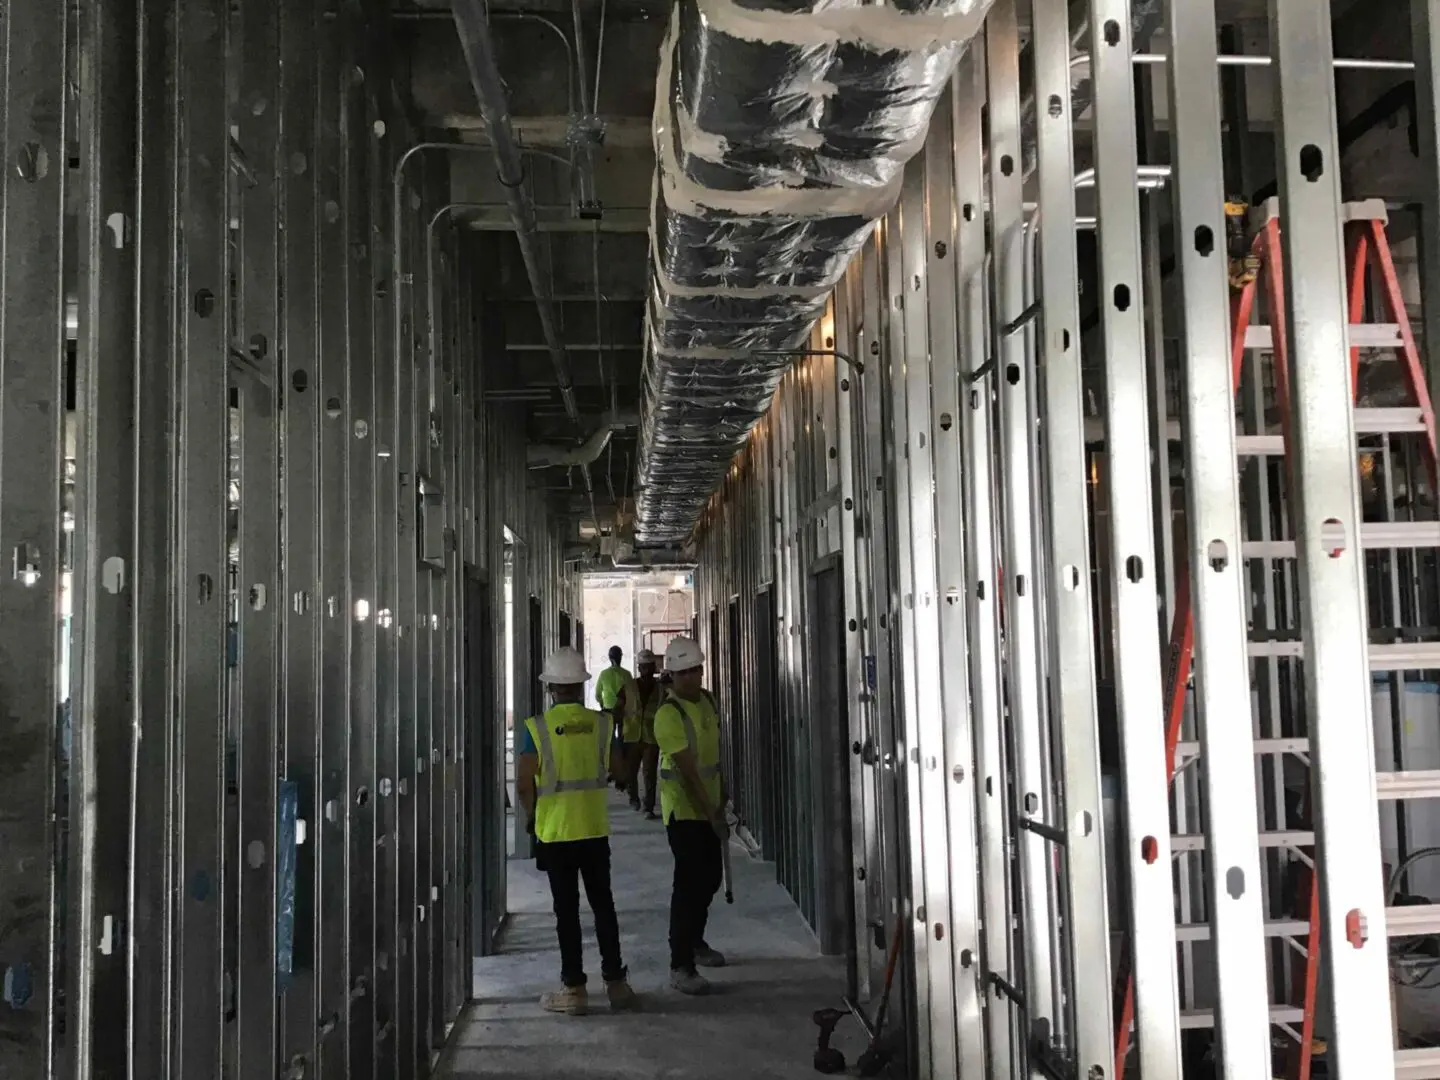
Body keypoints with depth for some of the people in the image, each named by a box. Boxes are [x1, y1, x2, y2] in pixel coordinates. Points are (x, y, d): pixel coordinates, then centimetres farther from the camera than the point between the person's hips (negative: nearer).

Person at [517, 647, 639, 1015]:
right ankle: (616, 982, 18)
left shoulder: (536, 728, -10)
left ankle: (573, 989, 10)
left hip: (555, 832, -2)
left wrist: (533, 818, 5)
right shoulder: (601, 723, -2)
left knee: (566, 910, 5)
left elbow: (525, 785, -11)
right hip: (595, 829, 2)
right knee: (603, 905, 13)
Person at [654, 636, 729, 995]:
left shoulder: (706, 701, 5)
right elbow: (687, 770, -24)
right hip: (684, 811, -8)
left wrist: (720, 797, 20)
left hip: (708, 806, 8)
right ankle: (680, 966, -3)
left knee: (711, 877, 18)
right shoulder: (669, 715, -21)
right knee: (689, 884, -8)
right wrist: (712, 815, -25)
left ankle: (695, 943, 37)